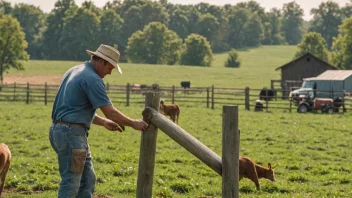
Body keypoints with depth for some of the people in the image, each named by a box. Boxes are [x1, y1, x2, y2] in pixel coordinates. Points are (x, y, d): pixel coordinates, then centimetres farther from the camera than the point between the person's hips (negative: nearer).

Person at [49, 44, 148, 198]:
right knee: (71, 183, -6)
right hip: (71, 133, -10)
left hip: (61, 130, 10)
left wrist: (103, 122, 26)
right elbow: (110, 111, -14)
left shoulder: (74, 71, 17)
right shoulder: (92, 79, -14)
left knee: (87, 179, 13)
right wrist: (133, 123, -1)